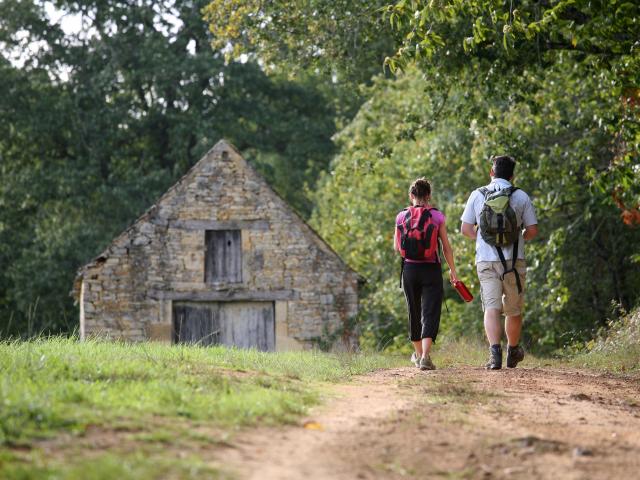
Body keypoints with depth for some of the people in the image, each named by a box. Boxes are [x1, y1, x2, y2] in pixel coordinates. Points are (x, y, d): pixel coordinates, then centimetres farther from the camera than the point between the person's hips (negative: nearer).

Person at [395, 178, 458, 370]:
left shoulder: (402, 216, -1)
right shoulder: (437, 216, -5)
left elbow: (397, 247, 3)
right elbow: (446, 247, -3)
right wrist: (452, 270, 8)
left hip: (409, 268, 2)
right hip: (431, 269, -2)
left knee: (414, 312, 19)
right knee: (430, 313, -4)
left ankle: (418, 353, 33)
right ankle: (425, 356, -21)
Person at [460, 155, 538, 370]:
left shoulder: (477, 195, 3)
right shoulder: (521, 197, 1)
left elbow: (465, 229, 4)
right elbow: (533, 230, 3)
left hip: (486, 261, 0)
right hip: (514, 261, 0)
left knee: (492, 308, -6)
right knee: (514, 310, 15)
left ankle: (495, 350, -26)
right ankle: (513, 352, 29)